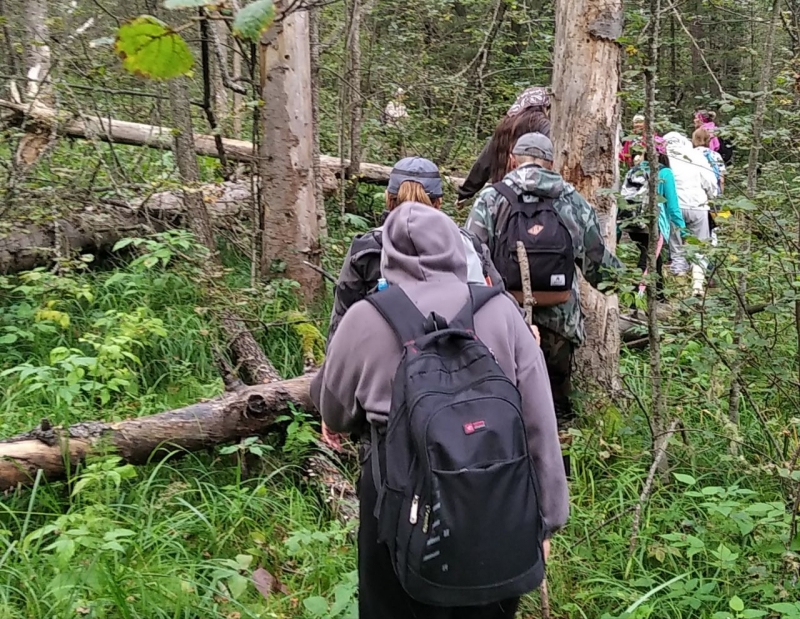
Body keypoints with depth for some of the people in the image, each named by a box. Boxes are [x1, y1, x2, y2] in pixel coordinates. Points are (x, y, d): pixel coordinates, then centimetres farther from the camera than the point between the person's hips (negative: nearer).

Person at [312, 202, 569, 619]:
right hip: (496, 501, 2)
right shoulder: (500, 309, -3)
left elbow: (334, 413, 11)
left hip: (402, 502, -1)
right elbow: (539, 423, 0)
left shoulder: (364, 318, -5)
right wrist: (545, 517, 9)